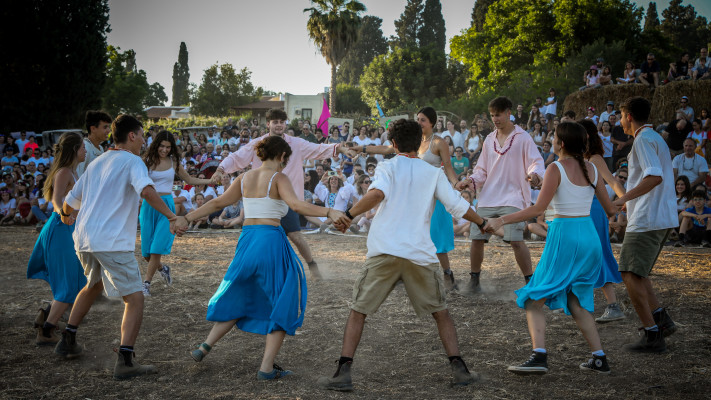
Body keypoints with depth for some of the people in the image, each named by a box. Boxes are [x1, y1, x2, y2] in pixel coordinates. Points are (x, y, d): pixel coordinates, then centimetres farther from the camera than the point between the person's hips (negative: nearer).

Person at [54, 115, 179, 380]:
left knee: (93, 285, 32)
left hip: (83, 238, 8)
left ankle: (67, 342, 37)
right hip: (112, 242, -8)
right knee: (134, 298, -3)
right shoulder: (132, 161, -2)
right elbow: (146, 191, -23)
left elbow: (71, 201, 27)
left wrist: (66, 215, 48)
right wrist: (171, 216, -22)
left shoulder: (96, 163, 20)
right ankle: (125, 362, -12)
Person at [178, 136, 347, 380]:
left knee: (239, 298, 25)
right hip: (271, 240, -6)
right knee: (282, 305, 8)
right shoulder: (279, 179, -5)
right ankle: (267, 368, 4)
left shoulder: (245, 178, 11)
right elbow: (296, 205, -21)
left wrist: (187, 218, 25)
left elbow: (217, 203, 16)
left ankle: (205, 346, 16)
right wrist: (329, 212, -28)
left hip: (246, 240, 6)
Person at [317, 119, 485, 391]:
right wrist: (482, 223, 22)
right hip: (420, 254, 2)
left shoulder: (388, 167, 4)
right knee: (440, 312, 17)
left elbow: (377, 193, -16)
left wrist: (349, 215, -8)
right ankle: (459, 369, 12)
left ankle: (343, 373, 2)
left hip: (384, 252, -2)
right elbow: (457, 205, 6)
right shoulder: (434, 173, 10)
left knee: (358, 310, 8)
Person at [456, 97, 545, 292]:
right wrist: (470, 181, -1)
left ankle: (530, 281, -5)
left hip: (512, 199, -5)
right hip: (487, 199, 5)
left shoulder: (523, 138, 1)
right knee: (476, 238, 1)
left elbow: (536, 162, -5)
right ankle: (474, 278, 19)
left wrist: (534, 174, -29)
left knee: (515, 239, -18)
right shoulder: (489, 140, 16)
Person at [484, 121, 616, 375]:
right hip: (589, 236, 7)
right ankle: (599, 359, 15)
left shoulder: (557, 169, -9)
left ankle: (539, 356, -18)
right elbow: (609, 209, 16)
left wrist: (503, 220, -13)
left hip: (564, 235, -7)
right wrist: (618, 214, 40)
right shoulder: (592, 169, 8)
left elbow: (538, 209, -16)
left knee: (534, 299, -1)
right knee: (575, 301, 19)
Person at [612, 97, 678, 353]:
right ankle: (662, 320, 17)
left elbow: (655, 176, -26)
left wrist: (624, 198, -26)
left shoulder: (644, 140, -12)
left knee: (631, 274, -9)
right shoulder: (655, 138, 20)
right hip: (662, 218, 10)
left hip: (647, 220, -10)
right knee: (636, 273, 18)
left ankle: (653, 336, -9)